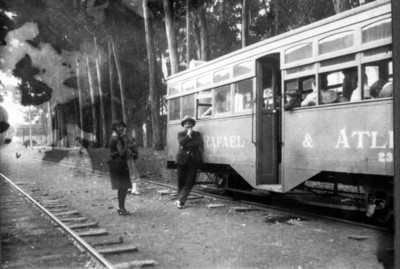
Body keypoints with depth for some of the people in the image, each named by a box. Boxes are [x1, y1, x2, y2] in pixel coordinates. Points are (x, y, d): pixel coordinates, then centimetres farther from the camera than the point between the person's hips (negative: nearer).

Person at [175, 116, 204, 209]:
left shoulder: (197, 134, 16)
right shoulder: (181, 134, 15)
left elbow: (200, 143, -4)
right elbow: (181, 142, -6)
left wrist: (187, 145, -8)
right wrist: (188, 135, -7)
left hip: (193, 160, 0)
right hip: (183, 159, 0)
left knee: (189, 182, -7)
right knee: (181, 181, 3)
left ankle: (180, 200, -5)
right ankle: (181, 200, 19)